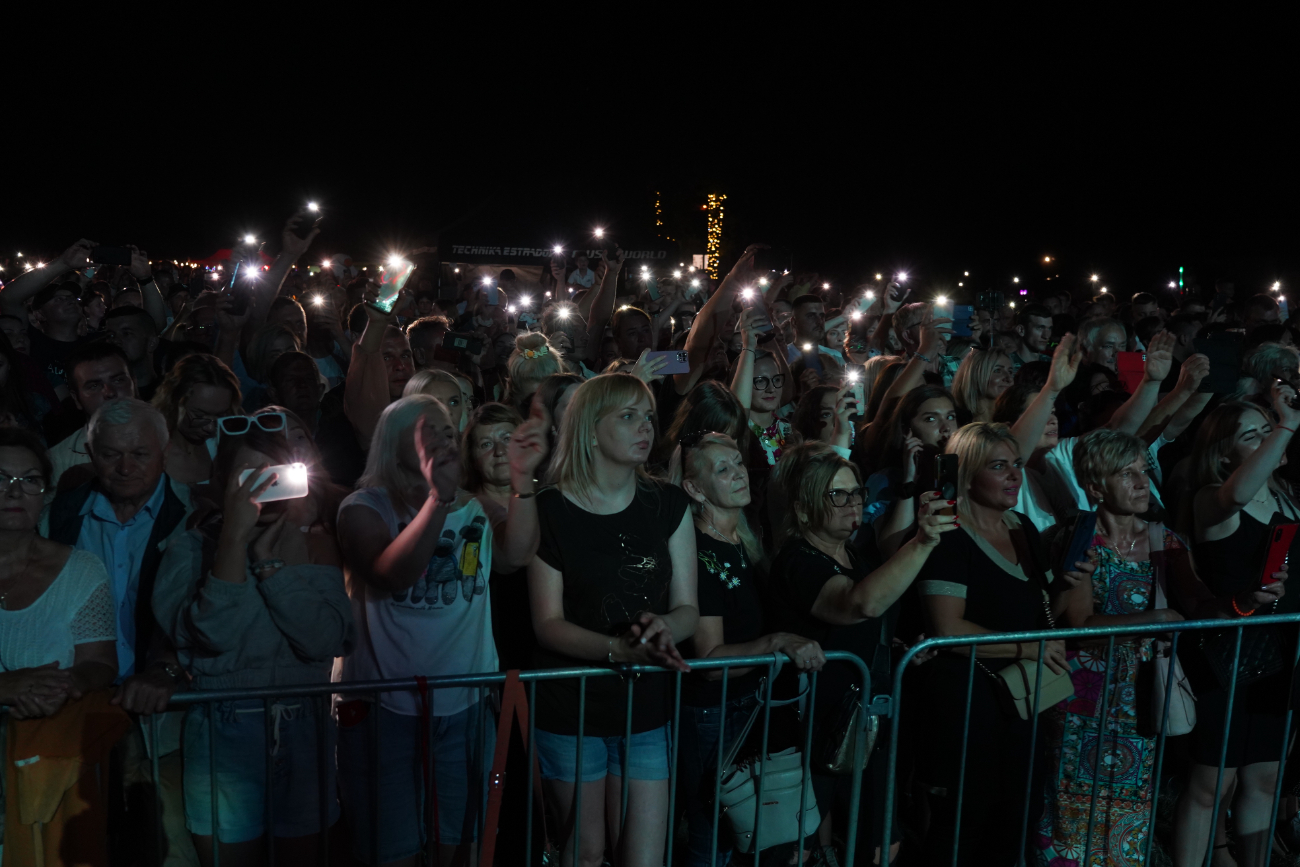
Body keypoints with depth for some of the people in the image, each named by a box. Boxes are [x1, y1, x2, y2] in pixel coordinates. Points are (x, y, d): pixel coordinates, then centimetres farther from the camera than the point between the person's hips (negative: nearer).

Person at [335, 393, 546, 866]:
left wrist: (522, 477, -24)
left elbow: (515, 554, -11)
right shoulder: (365, 507, -8)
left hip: (464, 703, 4)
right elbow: (392, 575, -26)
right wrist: (437, 498, -38)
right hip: (385, 706, -4)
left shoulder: (473, 510, 7)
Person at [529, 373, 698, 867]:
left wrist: (662, 626, -23)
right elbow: (548, 623, -10)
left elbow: (688, 612, 0)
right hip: (571, 709, -2)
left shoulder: (668, 505, 0)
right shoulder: (551, 511, -9)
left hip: (647, 709, 2)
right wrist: (620, 650, -26)